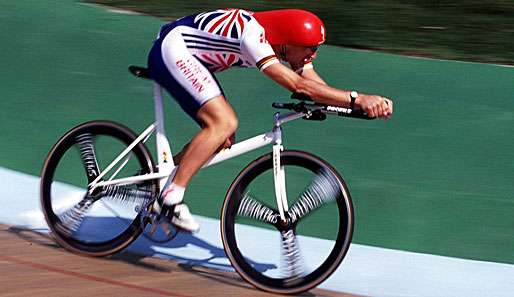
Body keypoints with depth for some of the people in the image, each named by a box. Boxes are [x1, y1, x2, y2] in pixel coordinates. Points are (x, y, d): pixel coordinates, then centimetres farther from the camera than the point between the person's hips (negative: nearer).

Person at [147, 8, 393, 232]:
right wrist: (356, 99, -45)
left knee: (224, 141, 4)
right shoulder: (254, 36, -33)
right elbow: (299, 86, -41)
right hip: (172, 50, -10)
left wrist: (369, 102, -25)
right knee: (224, 123, -23)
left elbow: (321, 89, -9)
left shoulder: (289, 46, -6)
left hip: (188, 60, 10)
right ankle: (170, 199, -21)